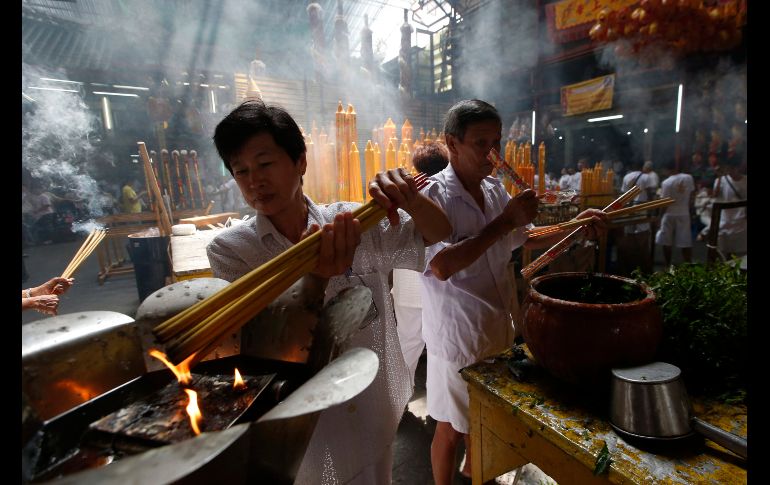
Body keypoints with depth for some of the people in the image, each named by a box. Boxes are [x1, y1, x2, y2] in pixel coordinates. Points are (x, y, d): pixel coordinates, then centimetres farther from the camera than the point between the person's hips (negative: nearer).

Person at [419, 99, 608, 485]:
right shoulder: (432, 196, -20)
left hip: (498, 328, 7)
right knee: (451, 427, 14)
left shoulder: (495, 189, 2)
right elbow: (442, 267, -31)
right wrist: (504, 222, -26)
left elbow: (526, 238, 14)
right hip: (456, 336, -7)